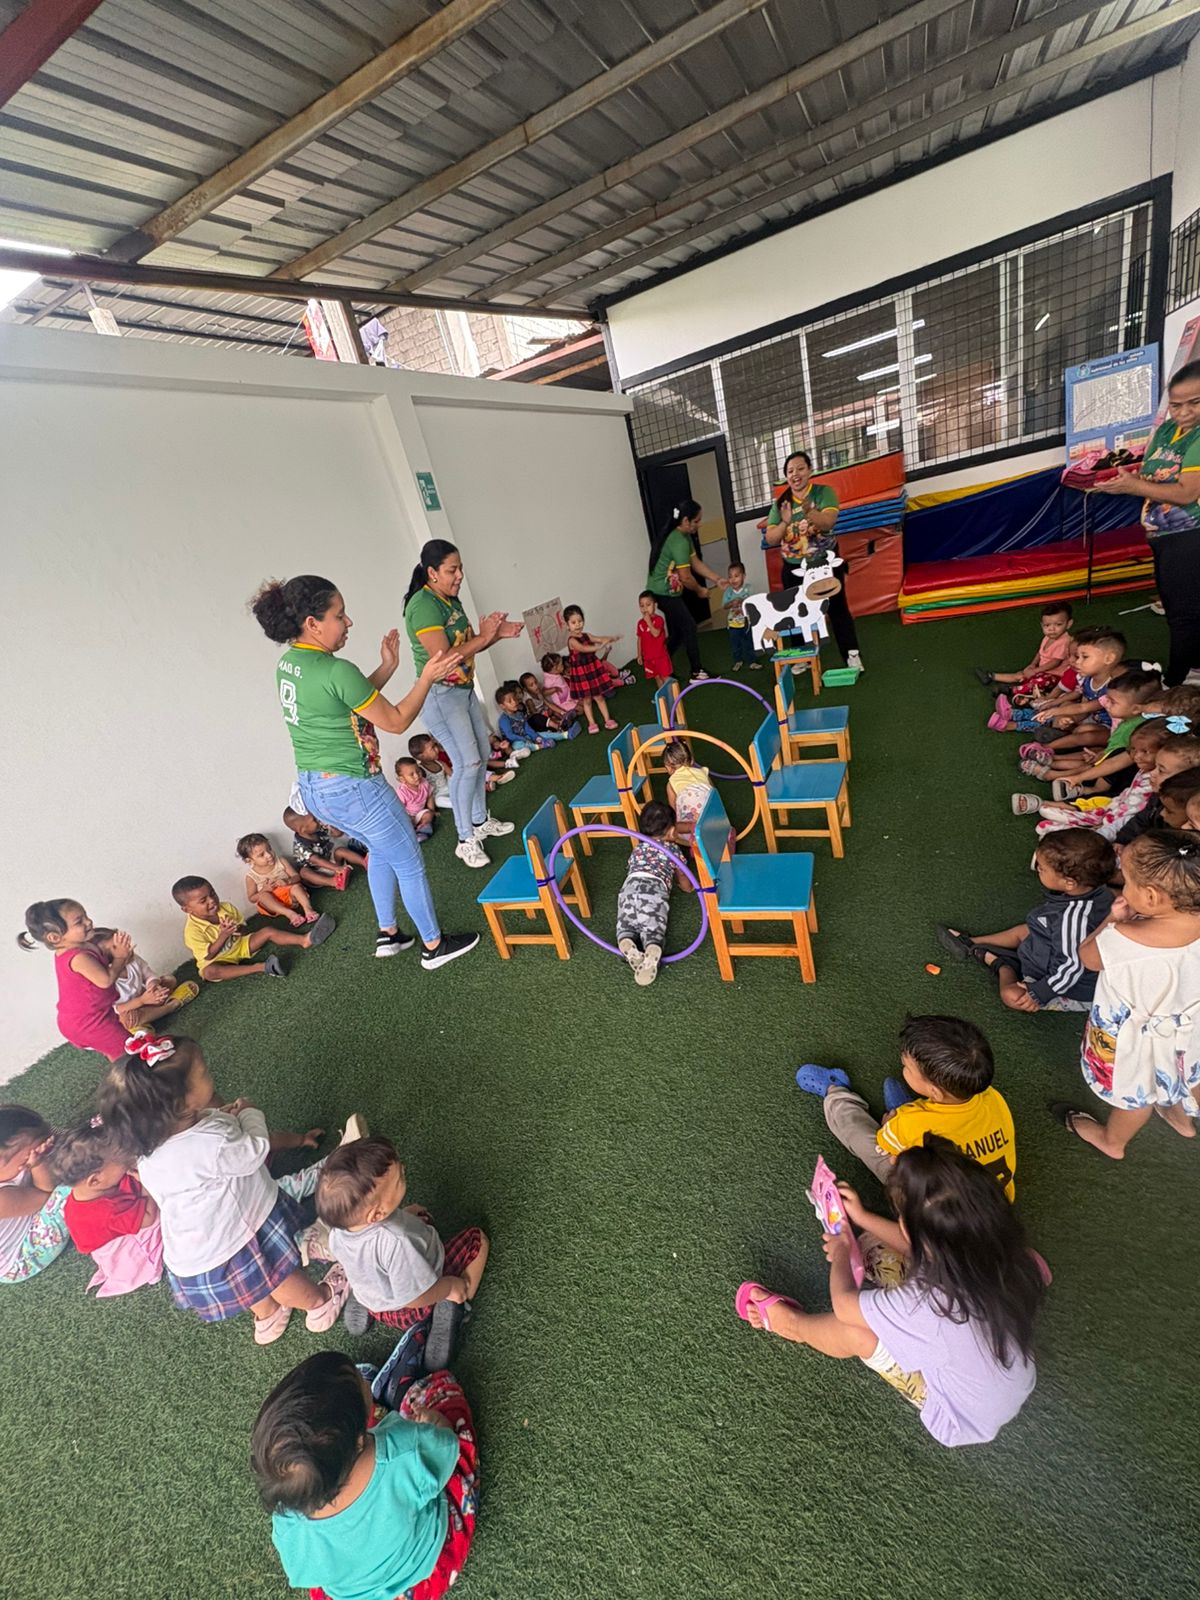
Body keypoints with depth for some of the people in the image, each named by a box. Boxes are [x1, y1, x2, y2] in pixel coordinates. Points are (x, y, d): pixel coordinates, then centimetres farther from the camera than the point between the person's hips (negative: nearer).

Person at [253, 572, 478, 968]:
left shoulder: (287, 664, 5)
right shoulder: (336, 671, -23)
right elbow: (395, 722, -16)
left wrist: (387, 667, 10)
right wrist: (427, 677, -10)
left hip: (313, 788, 9)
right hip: (352, 789, -9)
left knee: (380, 851, 29)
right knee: (409, 864, 9)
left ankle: (387, 935, 40)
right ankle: (434, 946, 25)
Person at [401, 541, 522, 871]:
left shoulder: (451, 600, 8)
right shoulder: (423, 606, -20)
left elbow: (468, 645, 15)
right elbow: (444, 657, -27)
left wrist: (498, 633, -2)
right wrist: (484, 637, -21)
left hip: (464, 689, 9)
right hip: (440, 695, -9)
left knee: (482, 754, 15)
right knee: (467, 763, -10)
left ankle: (481, 821, 32)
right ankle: (465, 840, 4)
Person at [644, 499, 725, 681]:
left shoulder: (684, 536, 10)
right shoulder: (679, 542, -22)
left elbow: (696, 563, 12)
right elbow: (686, 577, -21)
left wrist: (718, 580, 5)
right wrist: (700, 590, -3)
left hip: (665, 591, 10)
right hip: (664, 593, -10)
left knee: (677, 632, 14)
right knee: (689, 627, -3)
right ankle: (697, 672, 5)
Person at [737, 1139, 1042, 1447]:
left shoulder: (930, 1306, -43)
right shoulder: (1003, 1254, -25)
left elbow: (843, 1303, -21)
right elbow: (919, 1248, -1)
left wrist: (841, 1252, -1)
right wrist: (863, 1218, 5)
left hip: (964, 1422, -6)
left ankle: (792, 1324, 21)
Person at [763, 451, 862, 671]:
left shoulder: (824, 492, -6)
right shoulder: (780, 503, 2)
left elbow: (828, 522, -23)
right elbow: (770, 539, -4)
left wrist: (809, 512, -42)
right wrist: (785, 523, -22)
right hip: (794, 569, 3)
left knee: (837, 609, 0)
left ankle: (852, 655, 6)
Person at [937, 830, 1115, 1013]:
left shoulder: (1073, 918, -42)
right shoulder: (1099, 889, -15)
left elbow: (1071, 968, -34)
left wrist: (1039, 993, -25)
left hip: (1074, 990, -9)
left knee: (1012, 996, -18)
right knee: (1023, 931, 20)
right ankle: (972, 943, 32)